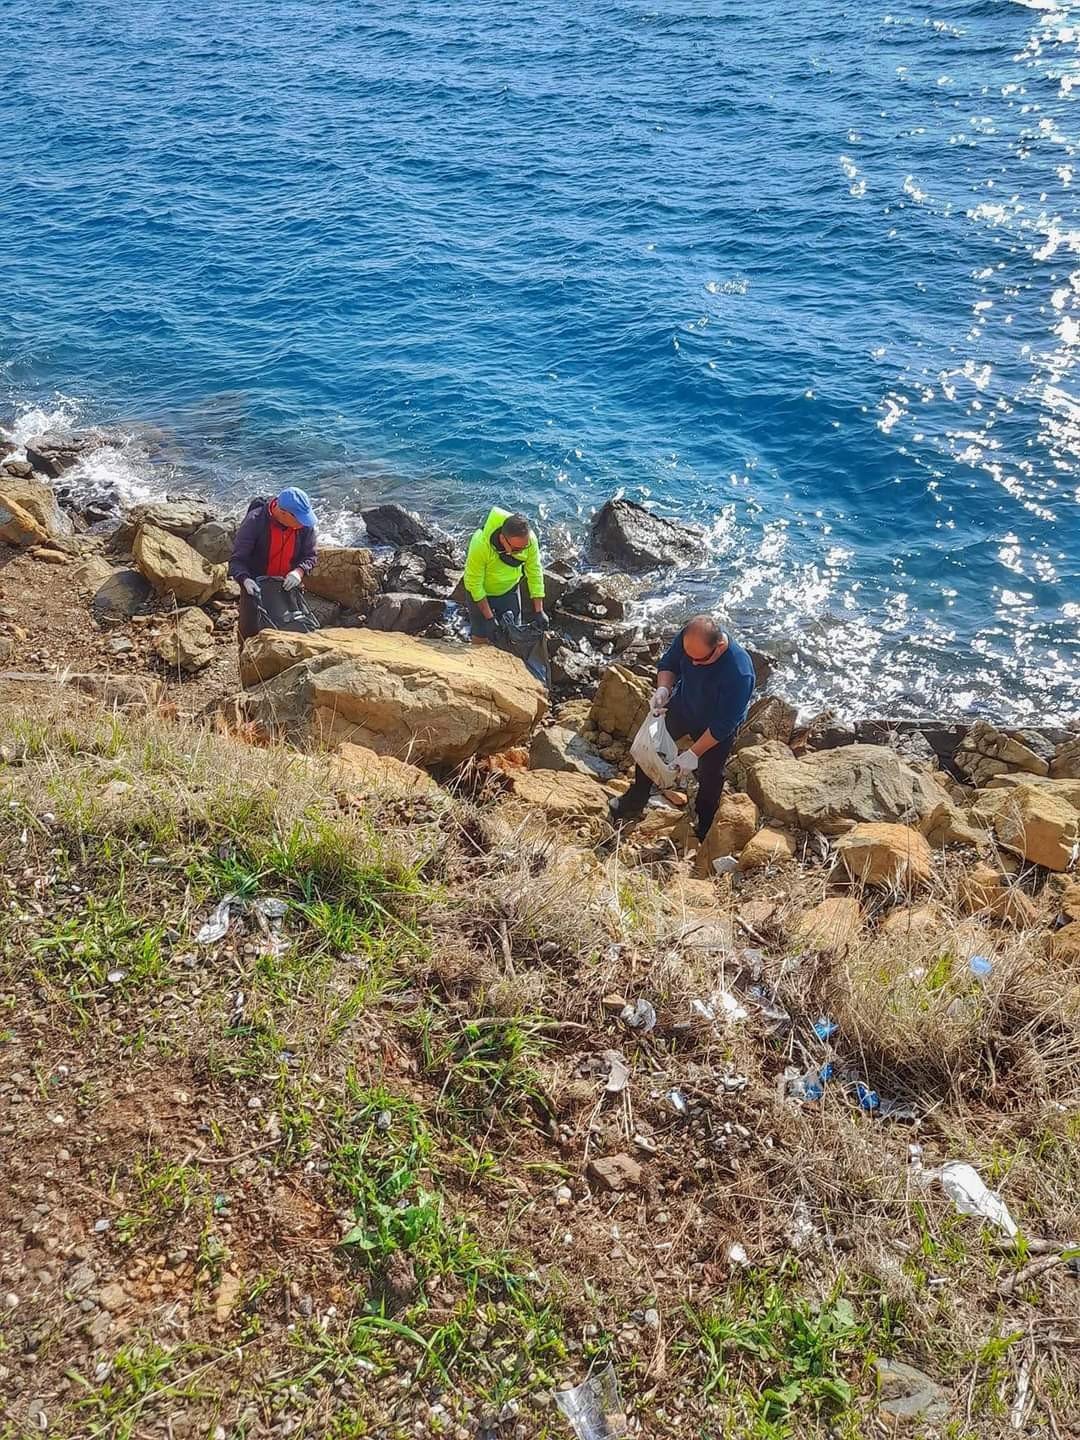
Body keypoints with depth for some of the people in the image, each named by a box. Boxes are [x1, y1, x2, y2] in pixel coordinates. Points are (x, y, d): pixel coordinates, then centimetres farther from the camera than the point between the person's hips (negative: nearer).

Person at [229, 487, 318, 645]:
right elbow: (237, 559, -23)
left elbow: (309, 556, -5)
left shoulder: (305, 525, -17)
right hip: (256, 585, -3)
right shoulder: (254, 521, -27)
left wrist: (299, 571, -27)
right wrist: (245, 579, -43)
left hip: (287, 585, 3)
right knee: (249, 629, 9)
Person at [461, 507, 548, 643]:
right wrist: (489, 618, -25)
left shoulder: (529, 540, -28)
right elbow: (474, 583, -26)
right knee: (481, 638, 2)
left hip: (509, 589, 4)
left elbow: (535, 573, -14)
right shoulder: (481, 544, -38)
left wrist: (539, 611, -15)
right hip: (481, 592, -3)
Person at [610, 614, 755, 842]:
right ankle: (635, 802, 43)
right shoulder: (687, 638, -29)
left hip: (716, 728, -5)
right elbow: (669, 664, -8)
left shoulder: (739, 673, -43)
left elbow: (723, 724, -32)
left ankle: (702, 830, 41)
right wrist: (663, 688, -28)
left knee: (710, 777, 14)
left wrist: (694, 753, -28)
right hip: (682, 706, 5)